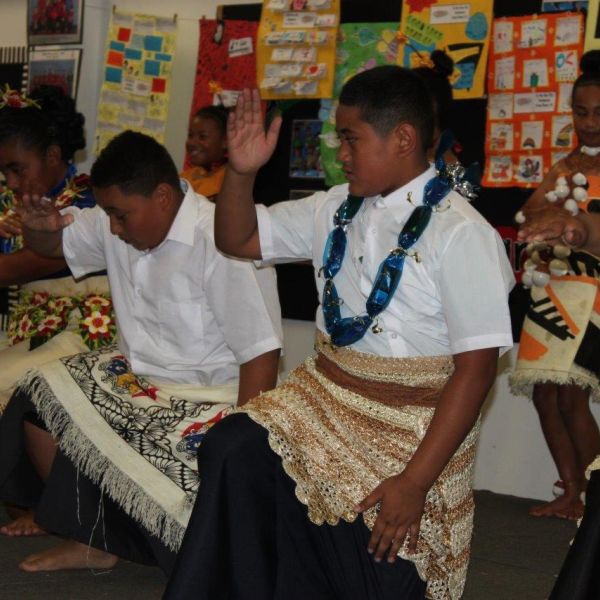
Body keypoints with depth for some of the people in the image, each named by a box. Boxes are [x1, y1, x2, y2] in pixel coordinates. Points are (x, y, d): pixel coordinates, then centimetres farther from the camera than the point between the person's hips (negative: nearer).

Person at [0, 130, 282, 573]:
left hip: (206, 395, -8)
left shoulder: (220, 241, -24)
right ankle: (89, 539, 3)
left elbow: (261, 354, -24)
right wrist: (39, 225, -8)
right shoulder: (119, 226, 1)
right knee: (39, 397, -5)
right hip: (135, 375, 8)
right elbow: (52, 245, 18)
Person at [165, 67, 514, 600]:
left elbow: (476, 369, -17)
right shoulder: (337, 209, 6)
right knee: (231, 452, -18)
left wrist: (415, 482, -21)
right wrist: (242, 170, -3)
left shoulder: (460, 234, -15)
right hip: (325, 400, 6)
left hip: (414, 431, -6)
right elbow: (237, 239, 18)